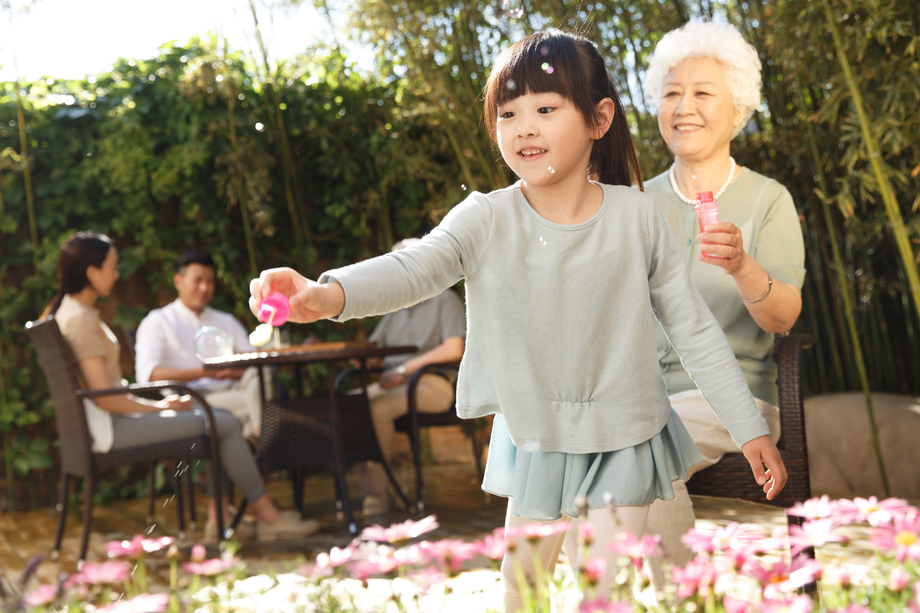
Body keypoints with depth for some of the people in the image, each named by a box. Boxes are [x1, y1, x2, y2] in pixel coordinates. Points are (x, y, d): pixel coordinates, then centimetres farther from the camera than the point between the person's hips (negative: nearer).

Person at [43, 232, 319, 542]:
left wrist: (157, 403, 8)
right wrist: (159, 407, -10)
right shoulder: (80, 319, -18)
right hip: (109, 428, -11)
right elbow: (104, 397, -22)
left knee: (218, 415, 11)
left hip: (112, 419, 11)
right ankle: (268, 516, 1)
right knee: (226, 424, -10)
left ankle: (218, 517, 3)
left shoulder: (70, 311, 15)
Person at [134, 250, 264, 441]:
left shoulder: (227, 322, 29)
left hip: (233, 392, 4)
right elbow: (148, 375, -5)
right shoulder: (157, 322, 13)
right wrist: (204, 372, -14)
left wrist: (234, 372, -9)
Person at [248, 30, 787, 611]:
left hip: (624, 438, -1)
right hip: (535, 437, 2)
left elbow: (695, 329, -5)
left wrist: (751, 430, -3)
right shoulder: (487, 220, -14)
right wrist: (329, 293, -52)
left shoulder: (637, 216, -13)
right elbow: (413, 268, -31)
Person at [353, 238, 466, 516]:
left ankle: (378, 492, -25)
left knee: (377, 408, -33)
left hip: (430, 383, -7)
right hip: (392, 384, 7)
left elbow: (453, 350, -10)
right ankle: (369, 489, -25)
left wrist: (403, 370, -14)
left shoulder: (445, 300, 4)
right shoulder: (397, 308, 26)